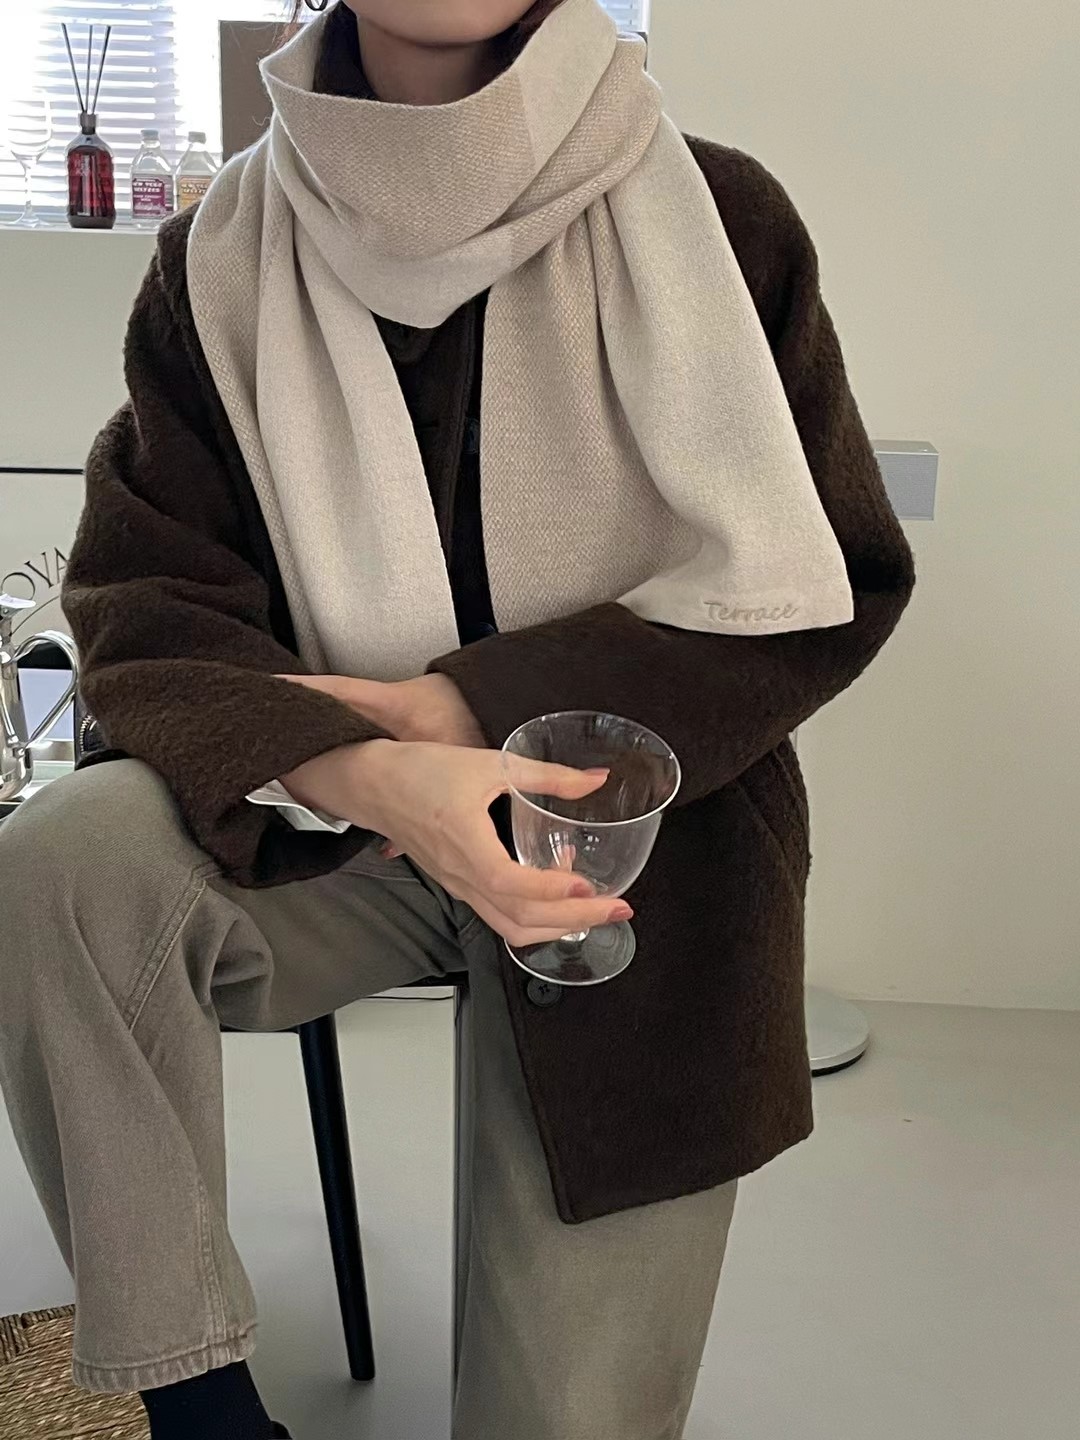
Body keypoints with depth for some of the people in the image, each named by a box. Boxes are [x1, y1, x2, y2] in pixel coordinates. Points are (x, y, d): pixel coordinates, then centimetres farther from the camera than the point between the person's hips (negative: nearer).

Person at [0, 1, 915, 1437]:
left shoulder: (713, 219, -6)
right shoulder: (221, 261, -2)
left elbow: (820, 592, -6)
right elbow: (147, 606, -6)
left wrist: (464, 707, -15)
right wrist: (363, 774, -28)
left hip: (633, 837, -1)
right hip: (329, 829, 1)